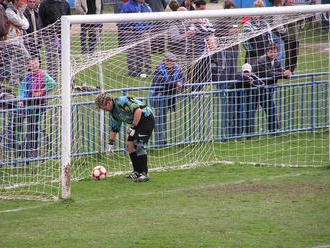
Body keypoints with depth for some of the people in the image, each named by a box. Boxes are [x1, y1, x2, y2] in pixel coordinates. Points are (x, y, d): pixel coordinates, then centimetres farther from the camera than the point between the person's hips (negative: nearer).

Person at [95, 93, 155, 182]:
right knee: (130, 144, 4)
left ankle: (144, 174, -15)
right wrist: (110, 143, 18)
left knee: (138, 145, -18)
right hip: (136, 123, 10)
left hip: (147, 119, -10)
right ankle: (137, 172, 13)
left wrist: (133, 127, -26)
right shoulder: (113, 111, 7)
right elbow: (114, 128, 19)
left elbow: (138, 110, -31)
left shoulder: (121, 101, -23)